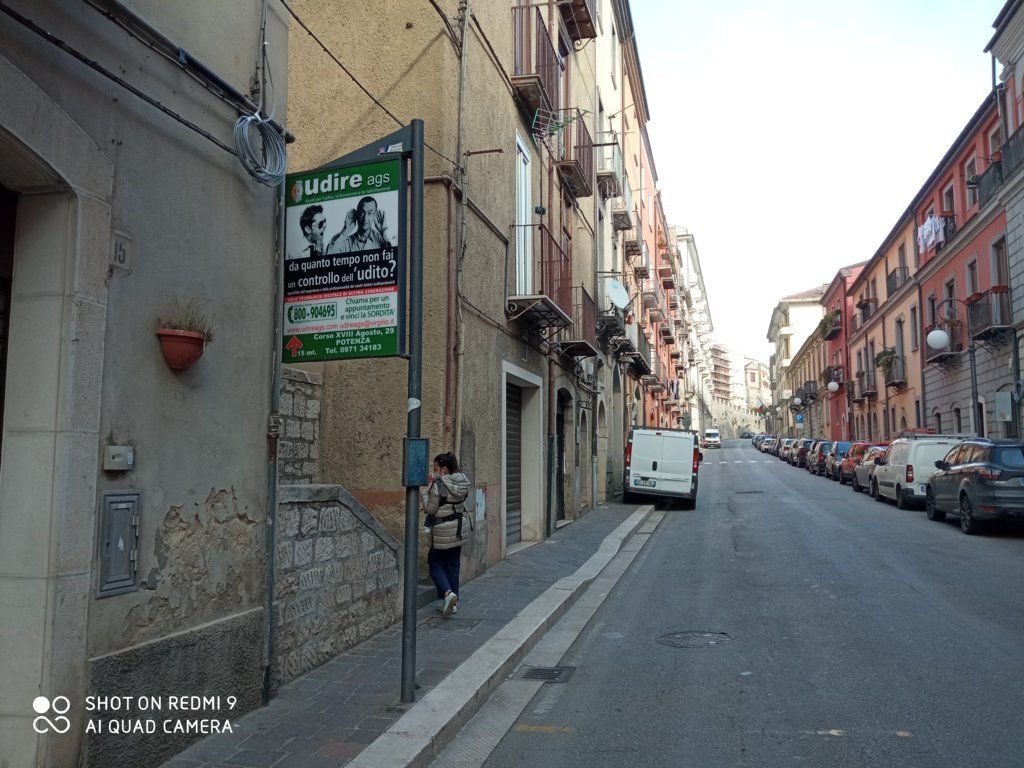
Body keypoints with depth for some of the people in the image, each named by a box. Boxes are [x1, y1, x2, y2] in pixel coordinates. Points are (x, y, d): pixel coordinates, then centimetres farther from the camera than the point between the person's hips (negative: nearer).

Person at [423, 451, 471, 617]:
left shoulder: (438, 486, -19)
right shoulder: (463, 483, 2)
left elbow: (430, 509, -15)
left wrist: (426, 490, -3)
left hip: (442, 532, -7)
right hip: (459, 529, 7)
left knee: (435, 563, 9)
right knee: (453, 565, 14)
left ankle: (447, 592, -12)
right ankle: (453, 603, 19)